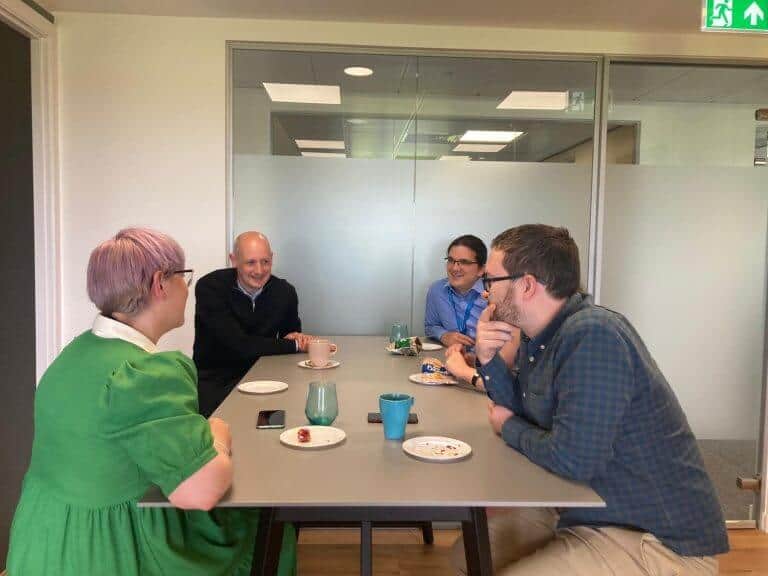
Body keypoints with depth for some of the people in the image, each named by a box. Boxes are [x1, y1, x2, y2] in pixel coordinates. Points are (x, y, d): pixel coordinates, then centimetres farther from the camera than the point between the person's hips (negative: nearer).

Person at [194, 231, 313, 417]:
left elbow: (292, 331, 18)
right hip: (213, 380, -4)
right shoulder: (210, 288, -15)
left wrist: (297, 337, -7)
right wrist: (294, 345, -14)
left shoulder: (285, 292, -2)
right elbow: (240, 345, -21)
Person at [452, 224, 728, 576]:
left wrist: (508, 427, -11)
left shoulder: (592, 335, -27)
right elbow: (525, 412, 9)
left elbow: (572, 459, -30)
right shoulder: (542, 334, 4)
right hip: (588, 512, 9)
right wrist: (489, 360, -8)